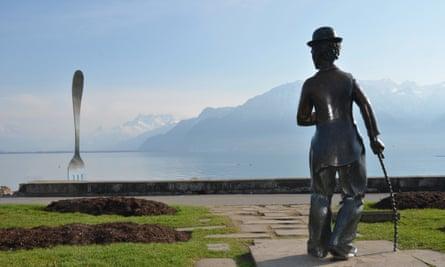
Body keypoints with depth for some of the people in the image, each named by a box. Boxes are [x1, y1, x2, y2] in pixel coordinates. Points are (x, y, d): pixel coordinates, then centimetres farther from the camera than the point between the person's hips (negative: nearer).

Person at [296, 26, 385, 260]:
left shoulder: (310, 84, 1)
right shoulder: (349, 79, 7)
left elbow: (302, 120, 6)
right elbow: (365, 106, -6)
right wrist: (374, 137, -8)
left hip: (322, 145, 0)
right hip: (350, 144, 0)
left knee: (321, 197, 16)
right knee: (353, 197, 13)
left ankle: (317, 246, 20)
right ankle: (340, 245, 4)